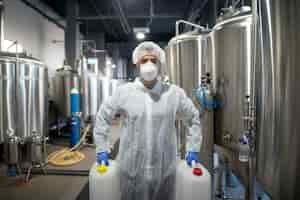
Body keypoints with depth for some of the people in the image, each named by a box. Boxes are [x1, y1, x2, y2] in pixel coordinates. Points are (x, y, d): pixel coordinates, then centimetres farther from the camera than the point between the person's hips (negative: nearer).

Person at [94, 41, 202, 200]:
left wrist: (192, 149, 7)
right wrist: (102, 149, 4)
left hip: (164, 169, 1)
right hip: (132, 169, 0)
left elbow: (193, 118, 9)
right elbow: (102, 118, 6)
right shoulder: (123, 92, -4)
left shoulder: (174, 93, -3)